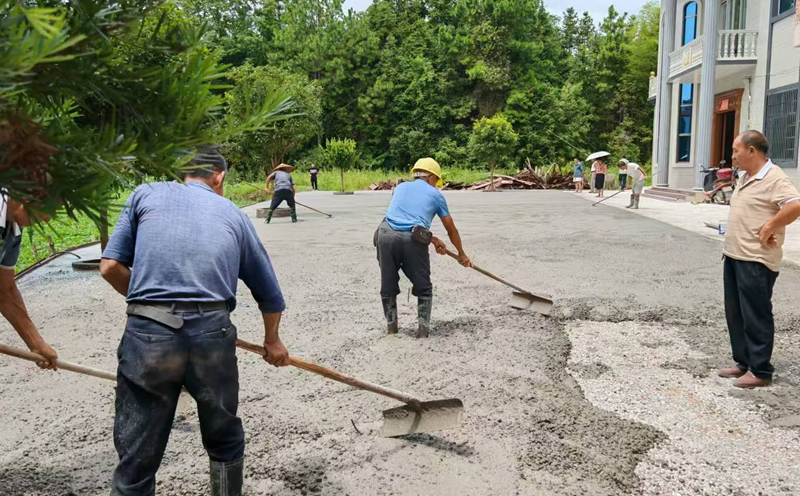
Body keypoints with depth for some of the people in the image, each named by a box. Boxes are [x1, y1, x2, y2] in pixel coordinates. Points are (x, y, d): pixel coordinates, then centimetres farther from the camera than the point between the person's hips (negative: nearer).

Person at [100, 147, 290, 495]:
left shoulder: (146, 194, 17)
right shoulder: (235, 216, 20)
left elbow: (110, 267, 7)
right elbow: (270, 295, 27)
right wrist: (272, 341, 43)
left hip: (148, 334, 0)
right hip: (212, 334, 1)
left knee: (136, 464, 10)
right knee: (225, 445, 23)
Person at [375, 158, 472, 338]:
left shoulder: (400, 187, 27)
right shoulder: (435, 194, 19)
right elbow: (451, 230, 26)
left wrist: (432, 239, 36)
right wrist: (462, 254, 39)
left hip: (386, 235, 3)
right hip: (413, 240, -2)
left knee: (388, 286, 19)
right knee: (424, 289, 17)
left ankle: (391, 326, 25)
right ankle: (423, 328, 14)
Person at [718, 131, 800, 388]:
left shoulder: (774, 178, -16)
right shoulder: (745, 177, 14)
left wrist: (768, 229, -23)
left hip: (756, 260, -9)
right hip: (734, 256, 10)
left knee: (756, 315, -1)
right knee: (735, 314, 15)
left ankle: (760, 371, 10)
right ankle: (743, 362, 26)